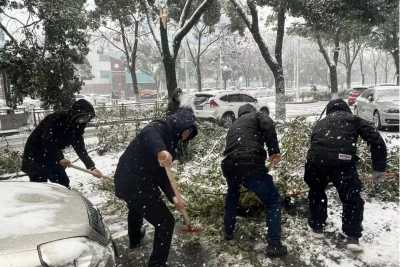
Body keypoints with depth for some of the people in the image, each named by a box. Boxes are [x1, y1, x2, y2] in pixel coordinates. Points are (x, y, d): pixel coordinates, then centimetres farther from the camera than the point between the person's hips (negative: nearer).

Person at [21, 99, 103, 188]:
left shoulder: (76, 127, -3)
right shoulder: (57, 118, -25)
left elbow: (80, 149, -8)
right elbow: (47, 140, -32)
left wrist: (91, 167, -18)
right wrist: (60, 158, -38)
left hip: (52, 156, 8)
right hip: (35, 153, -8)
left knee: (63, 182, 8)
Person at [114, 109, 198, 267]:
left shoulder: (169, 140, 15)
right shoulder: (162, 128, -12)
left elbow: (162, 174, 10)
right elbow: (148, 133, -39)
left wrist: (173, 197, -1)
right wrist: (160, 150, -58)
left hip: (126, 181, 11)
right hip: (137, 185, -11)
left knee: (136, 208, 39)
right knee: (166, 222, 4)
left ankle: (135, 239, 68)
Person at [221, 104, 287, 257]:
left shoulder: (233, 126, 34)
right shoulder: (257, 116, 18)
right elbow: (268, 124, -8)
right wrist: (274, 151, -10)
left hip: (229, 166, 6)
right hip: (250, 166, -6)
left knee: (232, 195, 35)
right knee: (273, 201, 10)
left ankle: (228, 231, 44)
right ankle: (274, 245, 9)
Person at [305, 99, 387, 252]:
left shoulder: (320, 123, 31)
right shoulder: (354, 119, 20)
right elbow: (376, 141, 8)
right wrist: (379, 168, 15)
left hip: (316, 160, 4)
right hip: (342, 162, -3)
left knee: (316, 193, 30)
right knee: (352, 199, 19)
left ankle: (317, 227, 40)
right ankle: (352, 237, 21)